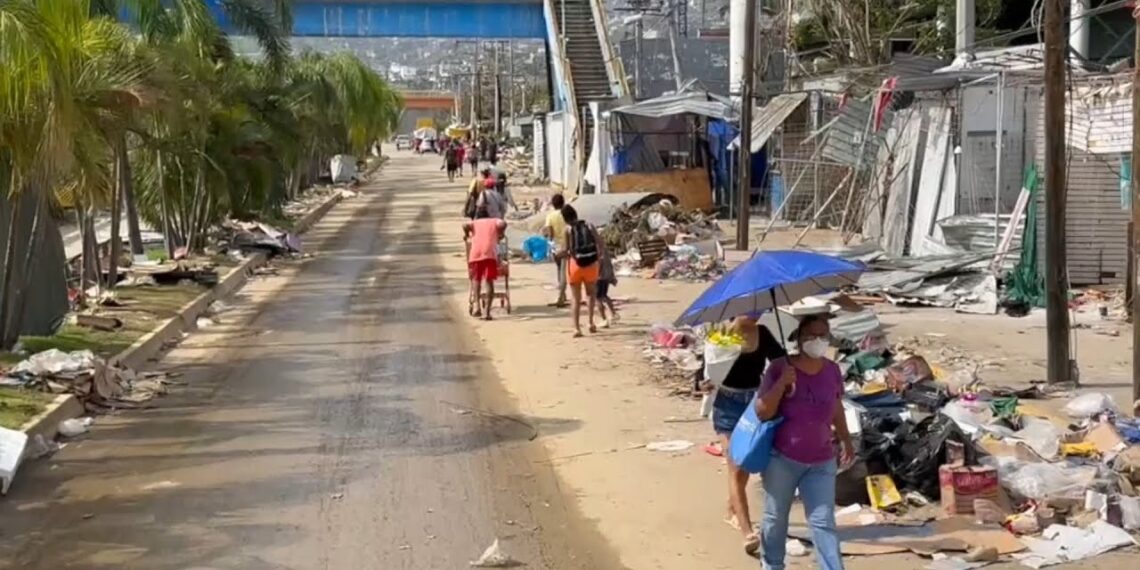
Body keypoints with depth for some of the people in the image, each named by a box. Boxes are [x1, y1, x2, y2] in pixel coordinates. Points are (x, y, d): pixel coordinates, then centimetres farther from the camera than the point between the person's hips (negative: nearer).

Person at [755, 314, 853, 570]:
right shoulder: (780, 368, -11)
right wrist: (781, 383, -26)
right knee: (776, 518, 13)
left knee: (823, 522, 0)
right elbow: (762, 412, -14)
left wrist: (846, 441, 24)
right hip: (782, 458, -2)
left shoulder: (832, 371, 1)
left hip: (821, 462, 2)